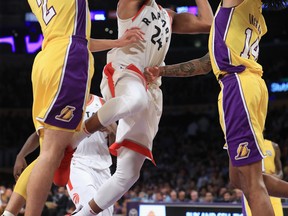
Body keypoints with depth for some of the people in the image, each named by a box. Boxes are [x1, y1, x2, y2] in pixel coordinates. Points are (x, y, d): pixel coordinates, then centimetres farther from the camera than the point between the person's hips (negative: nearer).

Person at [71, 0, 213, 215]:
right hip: (123, 71, -7)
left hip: (151, 90, 7)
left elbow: (207, 24, 25)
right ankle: (69, 143, -30)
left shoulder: (169, 17, 29)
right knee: (135, 99, -45)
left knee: (129, 172, -1)